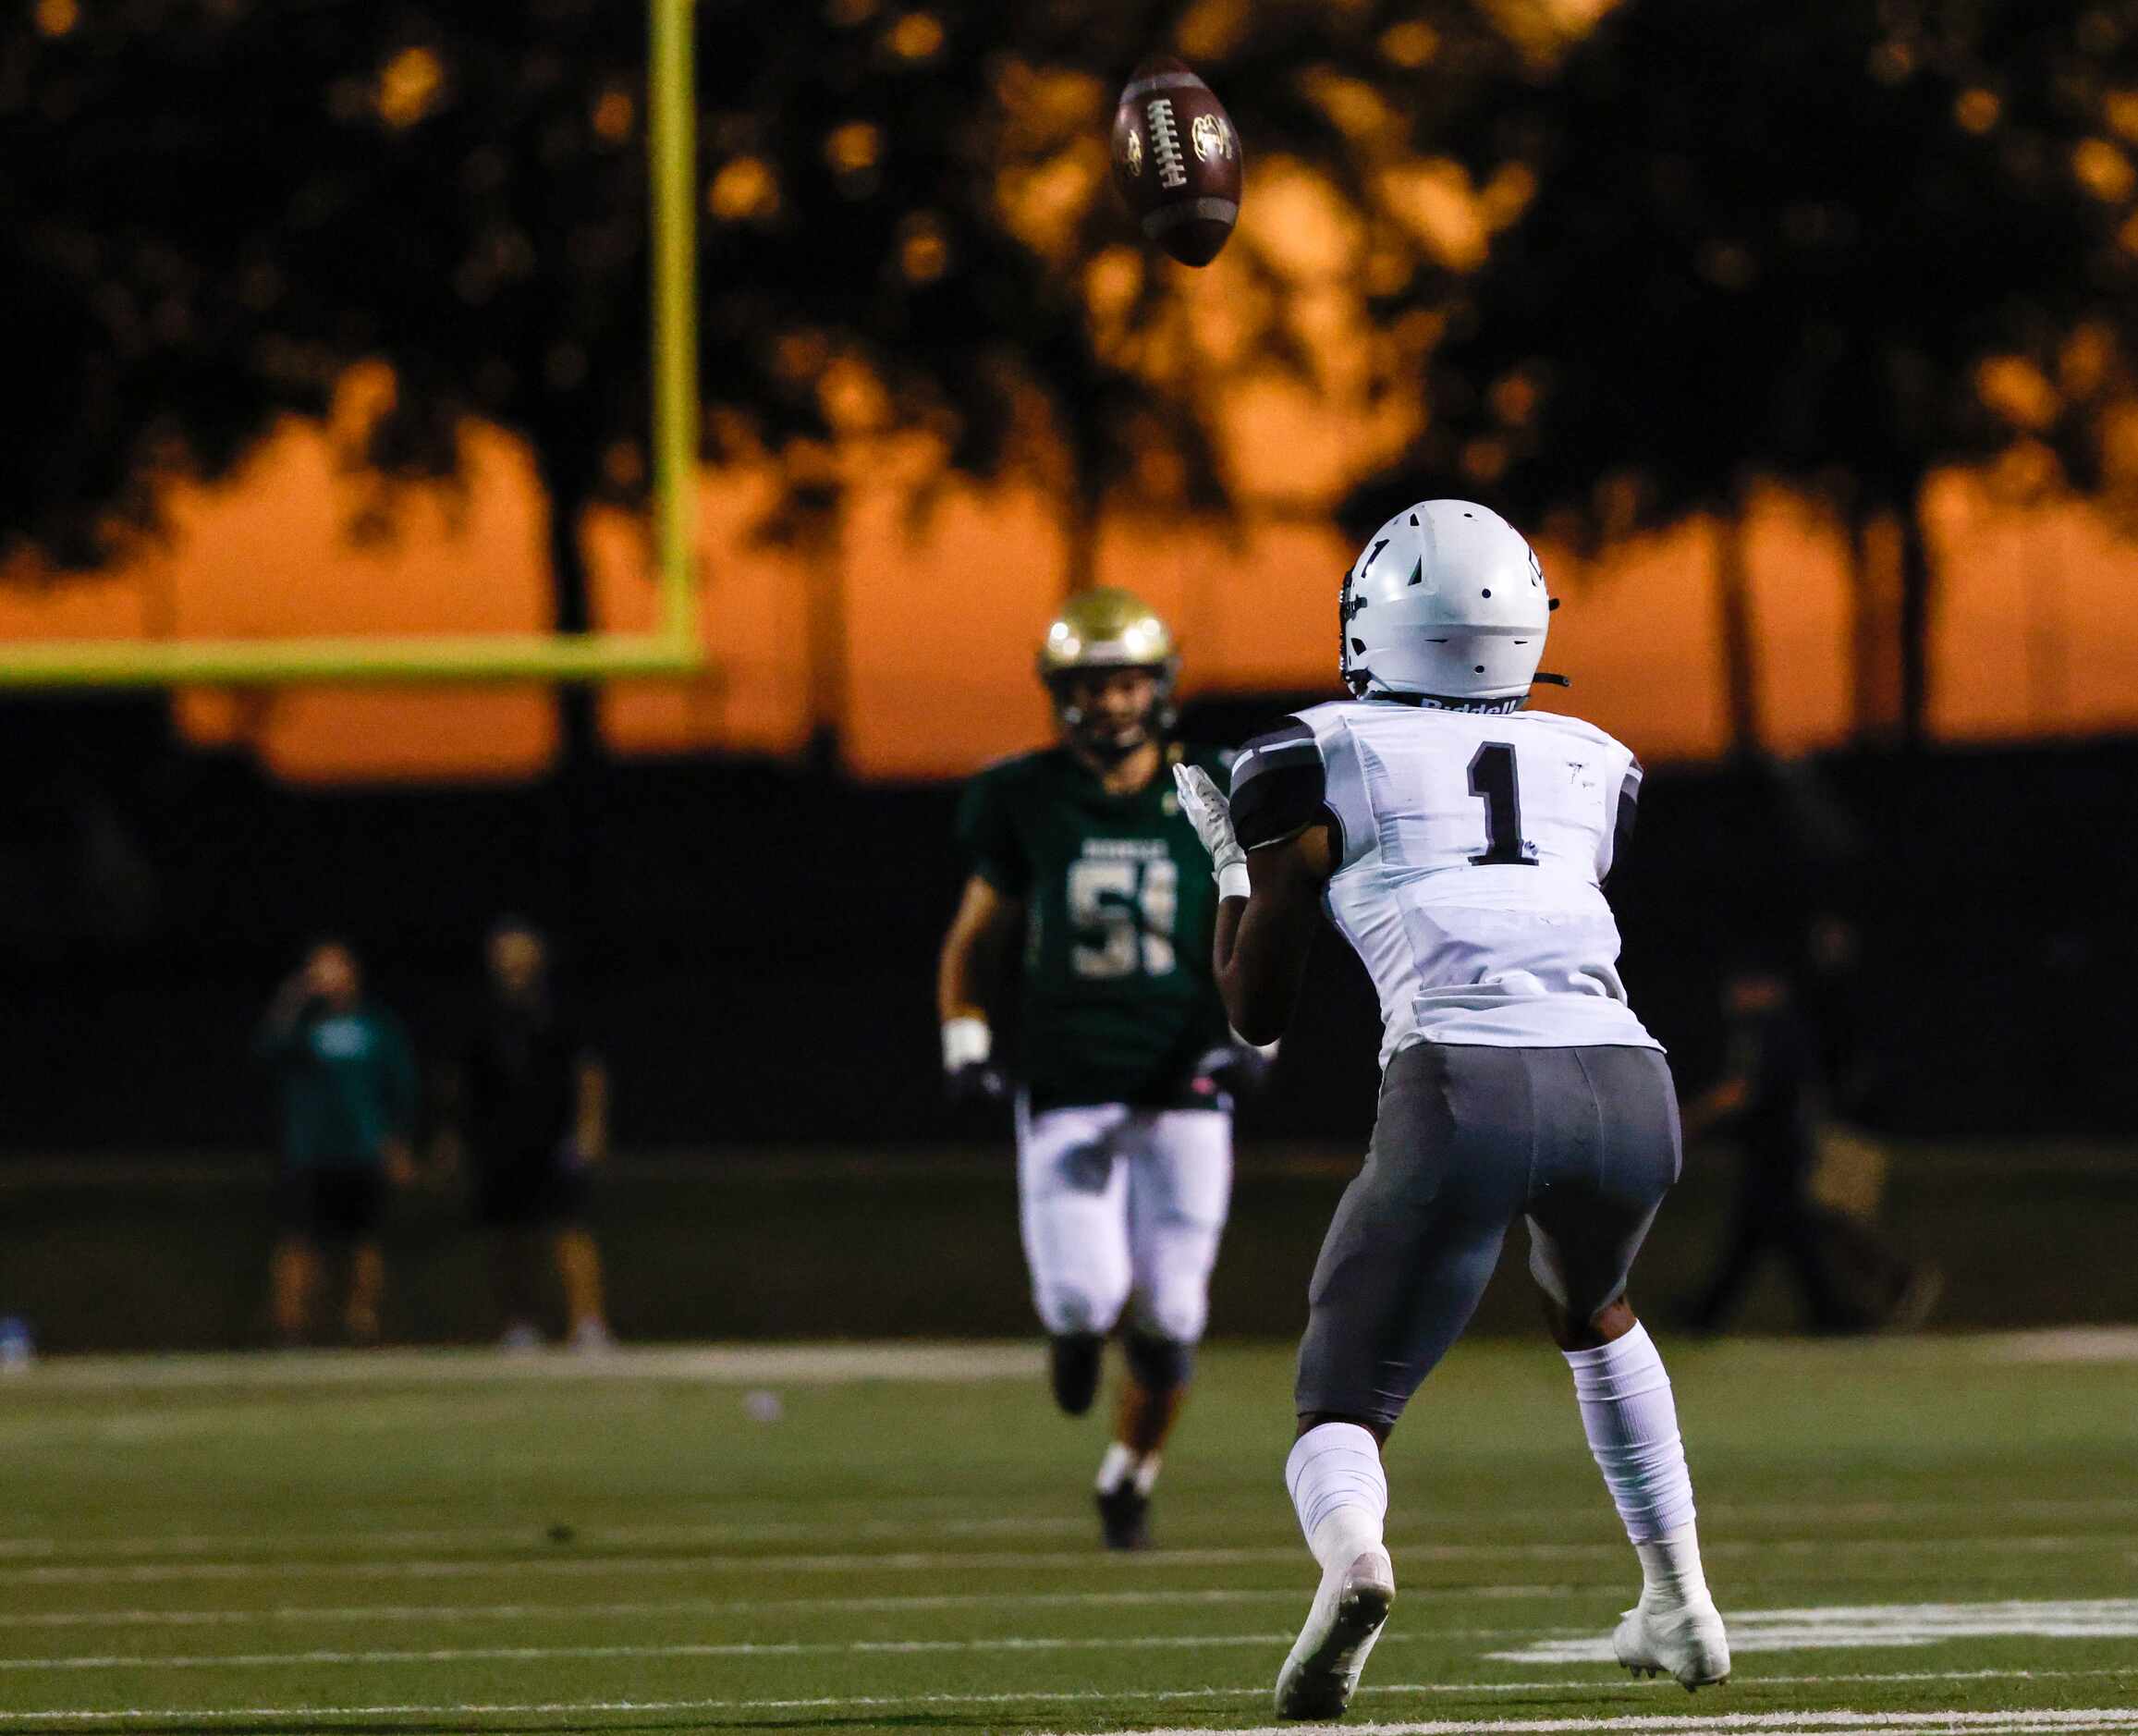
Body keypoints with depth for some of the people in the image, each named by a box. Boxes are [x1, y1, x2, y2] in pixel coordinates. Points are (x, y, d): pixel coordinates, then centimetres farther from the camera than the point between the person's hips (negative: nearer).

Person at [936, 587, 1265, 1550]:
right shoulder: (1029, 802, 2)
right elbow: (978, 936, 14)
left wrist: (1246, 1038, -7)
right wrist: (963, 1038, 0)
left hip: (1180, 1095, 1)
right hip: (1067, 1096, -1)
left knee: (1168, 1324, -1)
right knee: (1085, 1296, -17)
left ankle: (1130, 1476, 23)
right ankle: (1075, 1331, 21)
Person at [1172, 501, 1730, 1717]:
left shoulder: (1316, 763, 12)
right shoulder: (1594, 765, 22)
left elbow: (1259, 1012, 17)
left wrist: (1227, 859, 34)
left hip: (1465, 1092, -4)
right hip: (1629, 1089, 4)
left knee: (1342, 1416, 7)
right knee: (1593, 1310, 37)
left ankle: (1353, 1560, -28)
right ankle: (1680, 1605, 33)